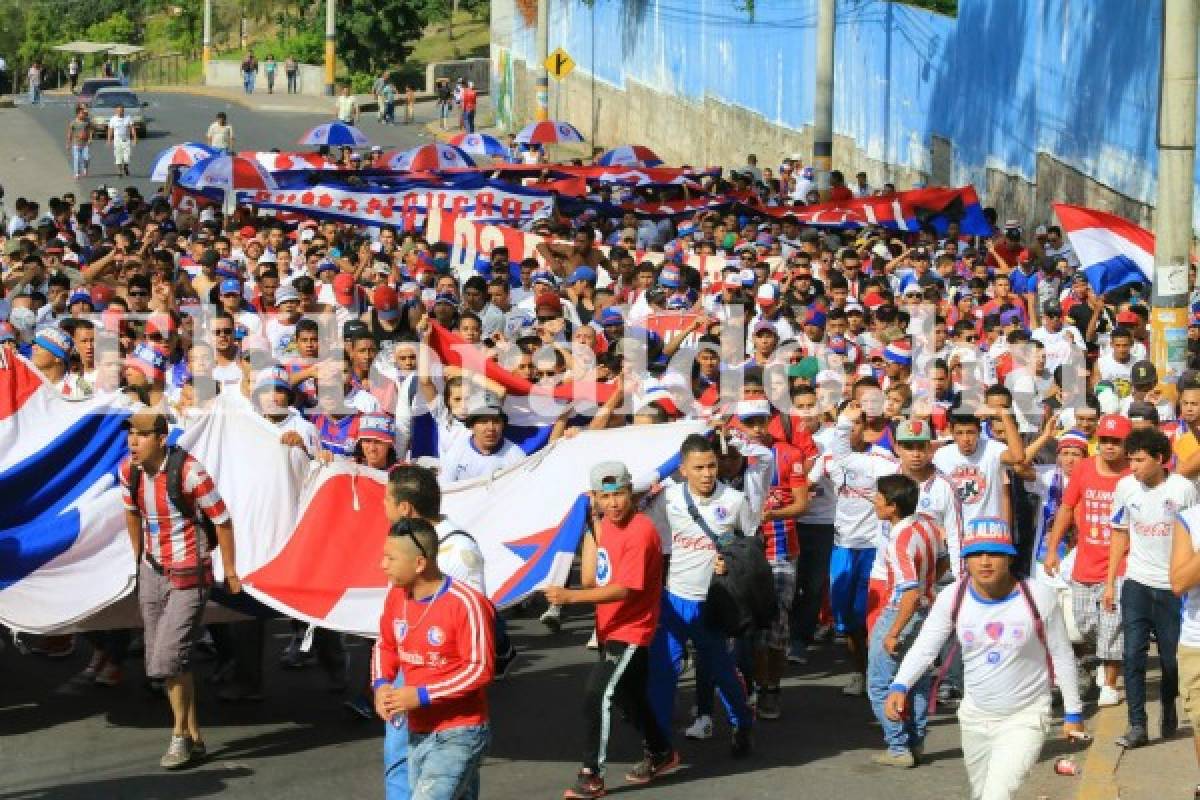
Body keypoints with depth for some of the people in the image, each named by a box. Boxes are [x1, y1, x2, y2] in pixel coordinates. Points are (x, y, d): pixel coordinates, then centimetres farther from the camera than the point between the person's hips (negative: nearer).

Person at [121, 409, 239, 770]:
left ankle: (180, 736, 6)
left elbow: (222, 520, -14)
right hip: (152, 574, 7)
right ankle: (194, 738, 22)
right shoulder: (128, 470, -3)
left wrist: (230, 573, -7)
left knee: (168, 660, -13)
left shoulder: (188, 471, -22)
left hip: (189, 576, -7)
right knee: (162, 662, 10)